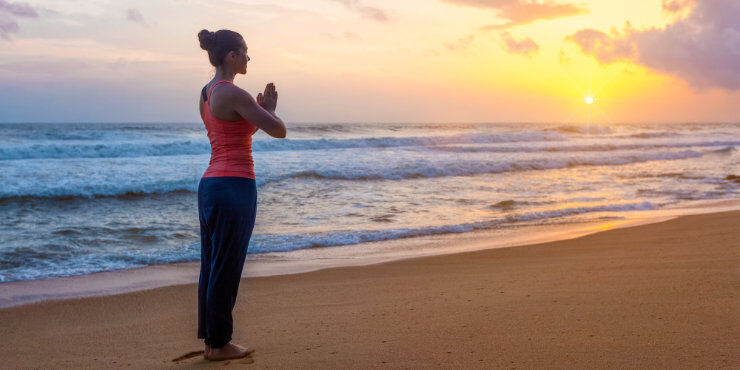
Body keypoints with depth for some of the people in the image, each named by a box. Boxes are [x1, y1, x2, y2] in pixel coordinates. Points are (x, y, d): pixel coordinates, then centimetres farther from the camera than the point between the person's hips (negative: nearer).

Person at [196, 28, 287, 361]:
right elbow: (279, 130, -13)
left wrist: (260, 108, 16)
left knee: (212, 268, 13)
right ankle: (219, 344, 11)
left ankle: (210, 340, 21)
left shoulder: (206, 94, 15)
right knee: (227, 269, 0)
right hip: (235, 187, -10)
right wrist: (270, 107, 7)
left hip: (211, 184, 10)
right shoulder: (233, 94, -15)